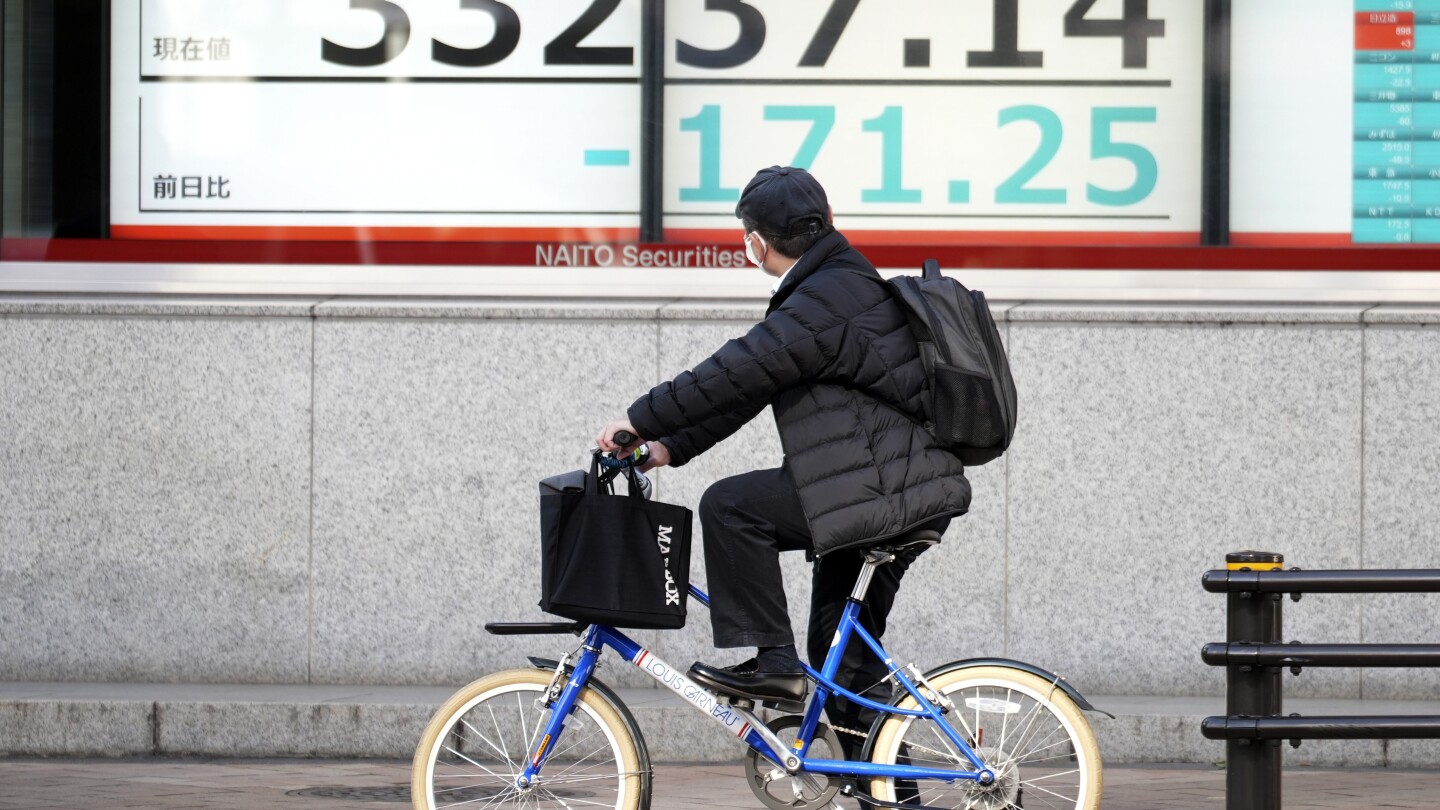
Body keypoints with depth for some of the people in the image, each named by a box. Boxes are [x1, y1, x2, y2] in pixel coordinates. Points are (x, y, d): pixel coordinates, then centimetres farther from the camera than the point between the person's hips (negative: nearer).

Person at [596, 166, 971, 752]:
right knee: (843, 657, 16)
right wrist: (671, 446, 13)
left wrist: (639, 421, -14)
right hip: (909, 494, 10)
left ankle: (771, 663, -9)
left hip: (884, 493, -10)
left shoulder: (829, 298, -17)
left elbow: (736, 372, -22)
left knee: (730, 505, -12)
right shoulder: (840, 284, 17)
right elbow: (746, 380, 18)